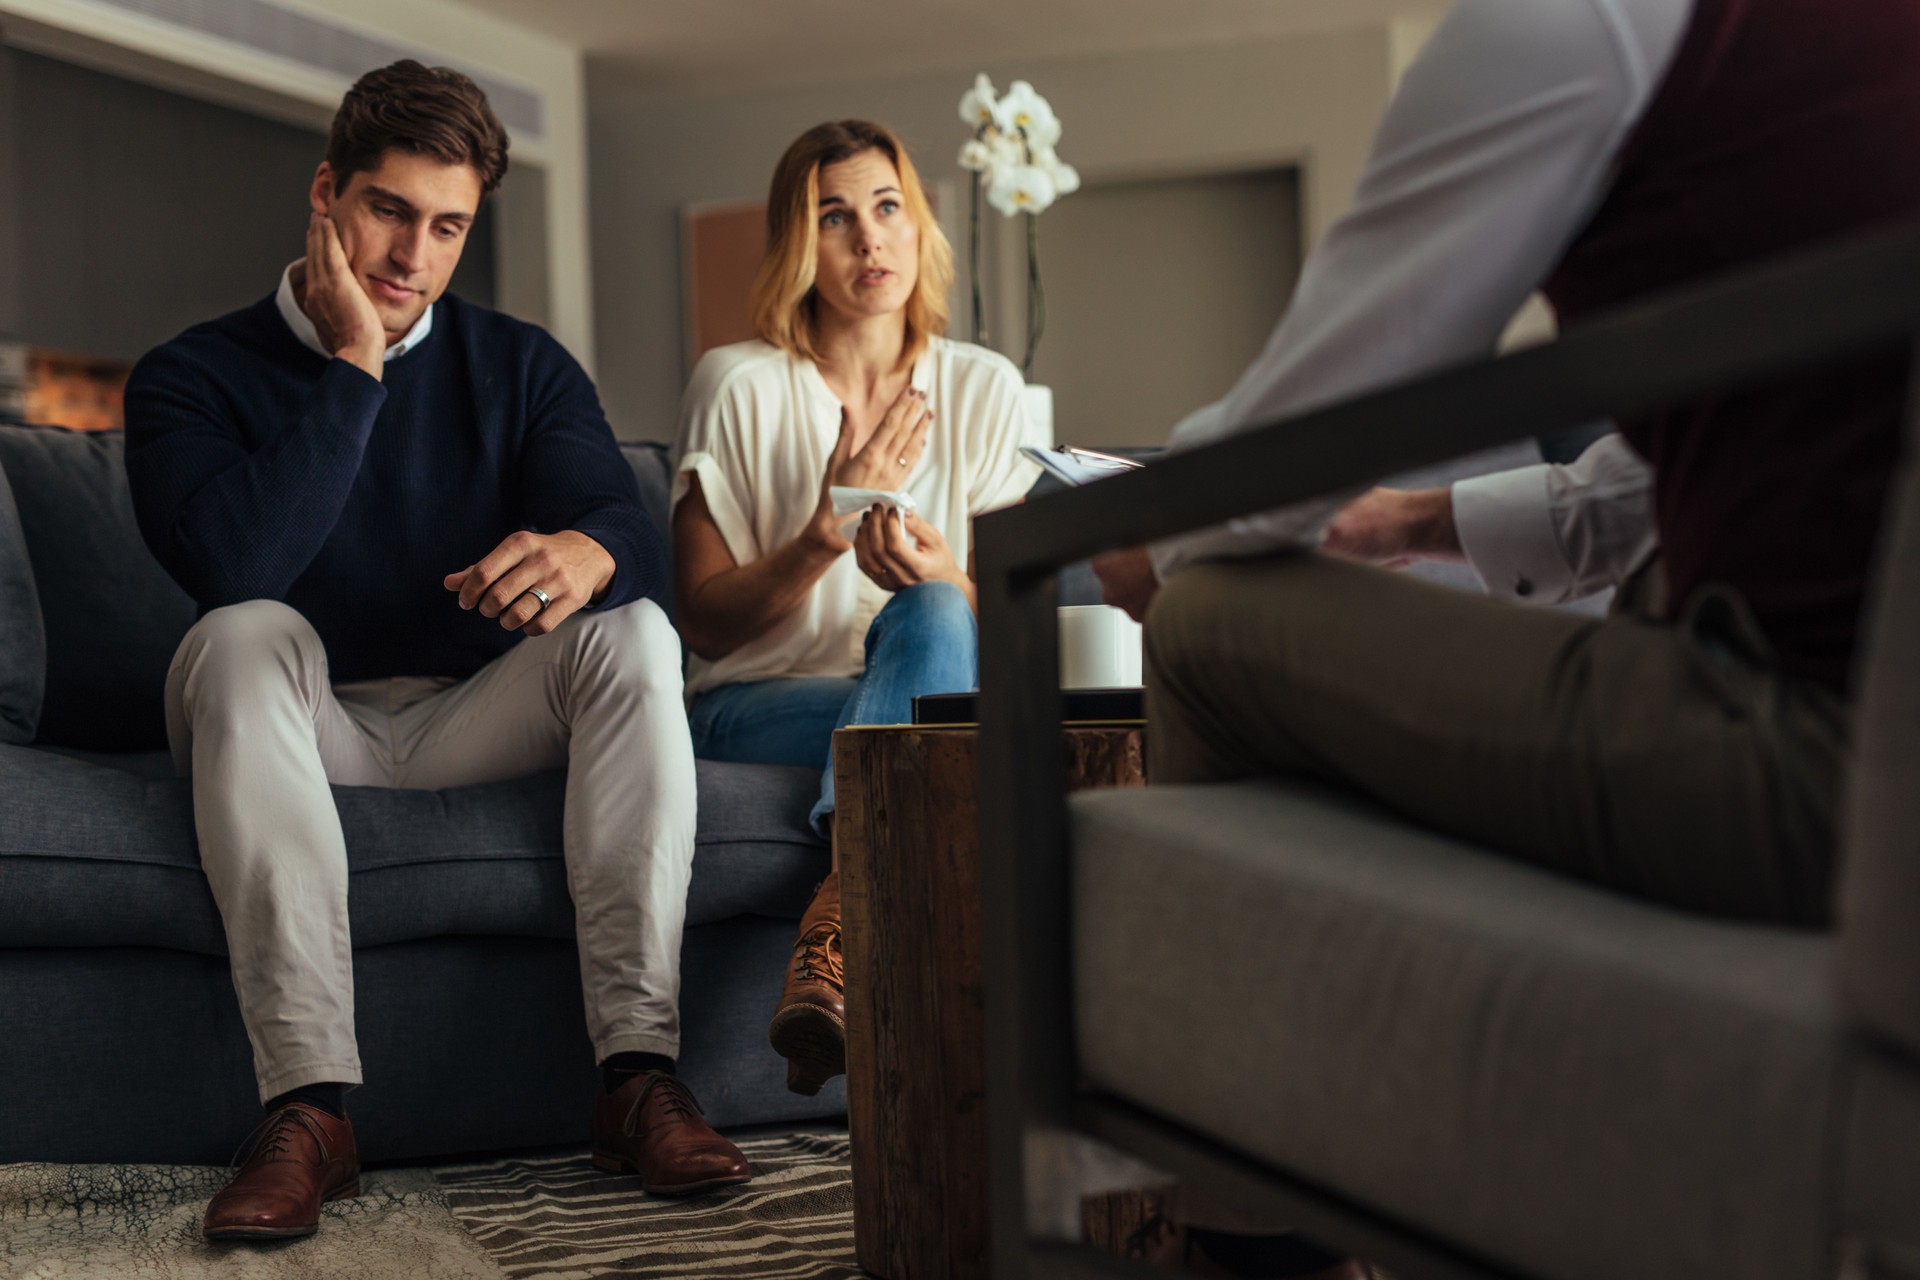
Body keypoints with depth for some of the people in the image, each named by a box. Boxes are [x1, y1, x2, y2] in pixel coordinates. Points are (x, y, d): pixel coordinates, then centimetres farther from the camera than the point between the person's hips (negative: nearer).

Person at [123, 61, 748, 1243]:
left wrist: (584, 552, -37)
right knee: (247, 637, -33)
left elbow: (637, 533, -11)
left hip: (475, 725, 2)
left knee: (632, 636, -23)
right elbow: (232, 568, -23)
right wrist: (351, 371, -18)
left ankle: (640, 1071, -32)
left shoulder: (521, 368, 7)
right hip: (296, 731, -2)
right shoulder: (194, 377, -2)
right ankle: (310, 1104, -42)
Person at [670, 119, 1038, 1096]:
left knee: (931, 618, -34)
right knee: (934, 694, -34)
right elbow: (704, 621, -3)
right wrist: (825, 536, -18)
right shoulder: (739, 386, -2)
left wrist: (944, 578, -19)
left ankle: (831, 941, -47)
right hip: (752, 708, -2)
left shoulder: (981, 389, 7)